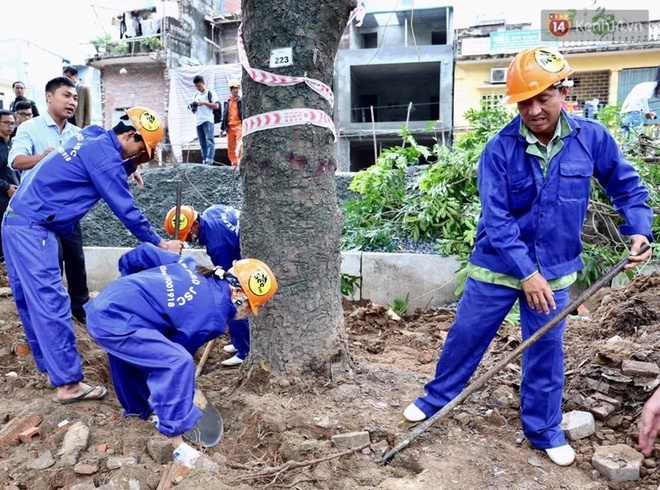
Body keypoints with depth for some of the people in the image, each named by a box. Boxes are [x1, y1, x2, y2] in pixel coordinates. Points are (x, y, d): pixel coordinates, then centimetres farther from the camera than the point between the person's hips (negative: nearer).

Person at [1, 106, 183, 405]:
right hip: (32, 227, -10)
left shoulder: (94, 138, 10)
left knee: (31, 299, 15)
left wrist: (133, 163, 3)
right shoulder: (103, 153, -16)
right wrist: (159, 243, -7)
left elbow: (111, 176, 19)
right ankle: (68, 384, -5)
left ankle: (47, 363, 27)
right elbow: (124, 207, -14)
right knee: (51, 303, -9)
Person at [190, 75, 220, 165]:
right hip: (198, 122, 6)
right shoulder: (195, 96, 23)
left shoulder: (210, 93, 6)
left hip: (208, 121, -6)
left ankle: (209, 161, -25)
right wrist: (193, 107, 3)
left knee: (210, 141, -16)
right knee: (202, 144, 5)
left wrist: (204, 103, -10)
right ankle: (204, 161, 5)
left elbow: (216, 106, -3)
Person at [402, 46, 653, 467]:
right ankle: (436, 399, 32)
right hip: (497, 266, -1)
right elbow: (496, 219, -18)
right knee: (464, 336, 10)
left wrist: (639, 229, -7)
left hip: (554, 270, 2)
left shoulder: (592, 137, -7)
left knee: (547, 352, 12)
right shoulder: (499, 149, -15)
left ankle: (544, 429, 33)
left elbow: (625, 185, 8)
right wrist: (527, 273, -21)